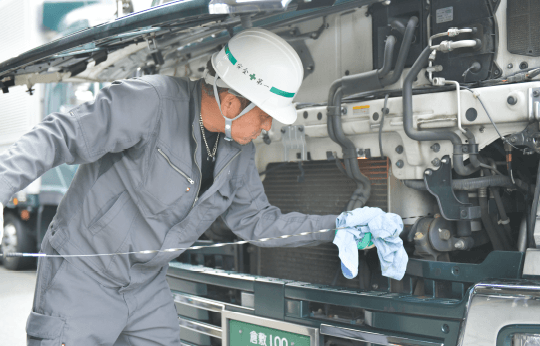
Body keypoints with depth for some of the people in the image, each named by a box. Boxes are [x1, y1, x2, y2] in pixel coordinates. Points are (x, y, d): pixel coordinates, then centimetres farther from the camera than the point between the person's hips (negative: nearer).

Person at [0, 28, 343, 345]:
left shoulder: (239, 152, 1)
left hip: (148, 285, 7)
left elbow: (257, 221, 10)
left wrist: (336, 226, 5)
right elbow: (60, 136, -25)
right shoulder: (149, 101, -23)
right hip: (83, 276, -6)